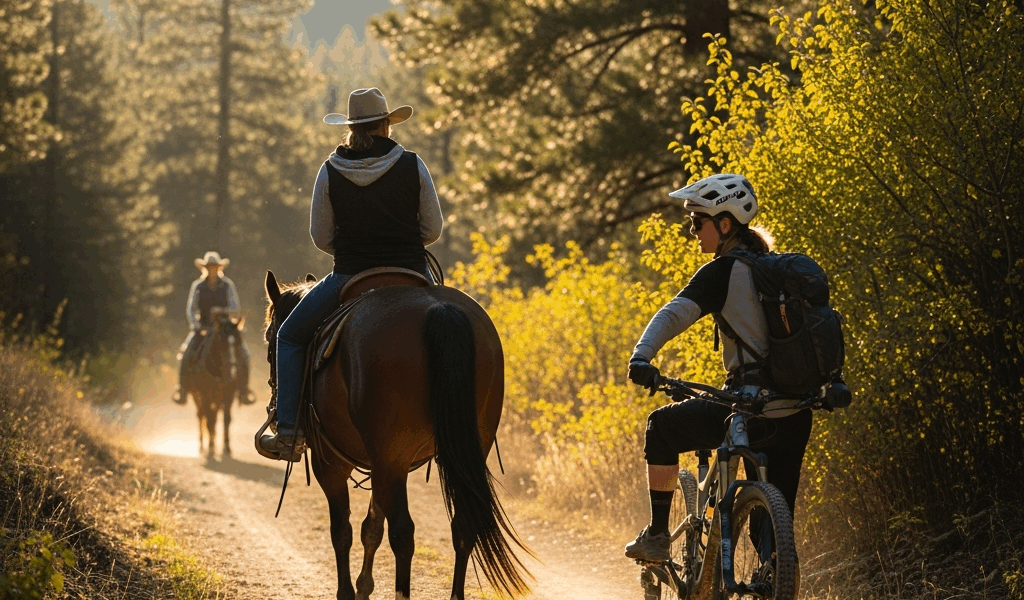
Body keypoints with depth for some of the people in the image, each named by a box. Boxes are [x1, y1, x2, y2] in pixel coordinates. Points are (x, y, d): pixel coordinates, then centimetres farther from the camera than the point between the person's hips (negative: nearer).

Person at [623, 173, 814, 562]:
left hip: (748, 410, -7)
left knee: (662, 426, 17)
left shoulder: (722, 271, -6)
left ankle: (657, 537, 16)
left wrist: (641, 356, -33)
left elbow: (676, 314, -21)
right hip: (796, 418, 7)